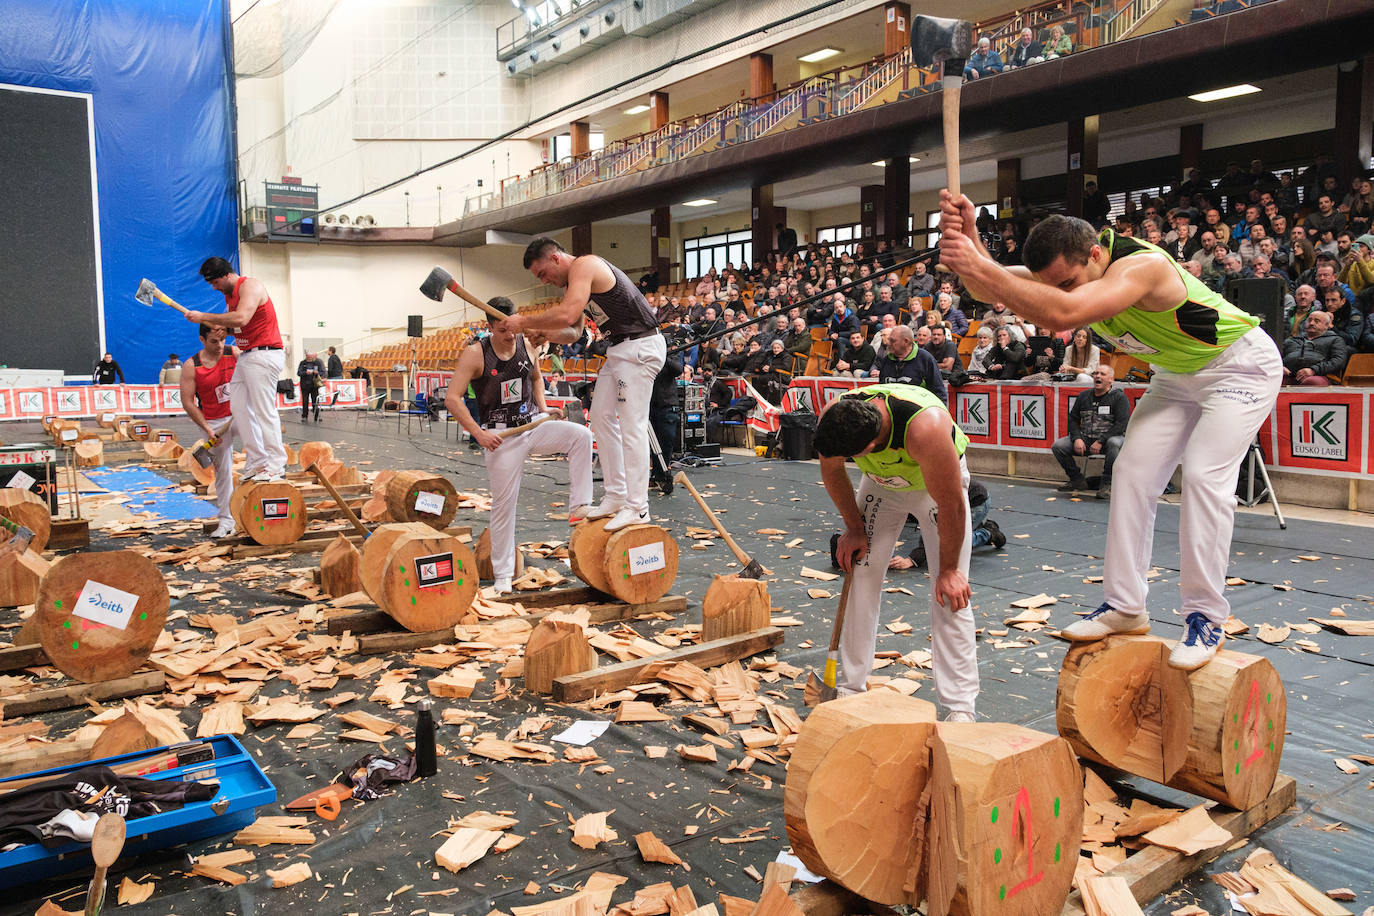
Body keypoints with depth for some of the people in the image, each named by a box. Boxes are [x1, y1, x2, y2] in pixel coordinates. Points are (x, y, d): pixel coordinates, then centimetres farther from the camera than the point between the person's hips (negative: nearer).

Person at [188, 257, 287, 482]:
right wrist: (218, 327, 2)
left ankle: (276, 466, -5)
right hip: (245, 357, 10)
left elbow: (241, 319, -28)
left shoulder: (250, 286, -12)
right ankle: (256, 463, 11)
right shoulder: (229, 294, 17)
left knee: (265, 411, -10)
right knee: (240, 409, 7)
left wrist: (204, 317, -21)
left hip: (264, 355, -10)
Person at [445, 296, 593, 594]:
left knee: (581, 435, -23)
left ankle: (578, 508, -20)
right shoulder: (474, 354, -11)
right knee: (504, 504, 0)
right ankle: (503, 575, 13)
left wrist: (543, 407, 8)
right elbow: (452, 398, -13)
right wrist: (478, 433, -21)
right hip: (501, 435, -4)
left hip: (534, 424, 4)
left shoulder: (526, 345, 3)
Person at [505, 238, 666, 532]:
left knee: (631, 426, -10)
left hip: (640, 346, -11)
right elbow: (573, 331, 19)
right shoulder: (572, 282, 16)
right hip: (618, 349, 11)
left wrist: (524, 322, -17)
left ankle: (637, 507, -5)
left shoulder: (584, 265, -16)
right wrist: (548, 334, 0)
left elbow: (566, 315, -29)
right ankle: (616, 496, 18)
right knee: (601, 418, 12)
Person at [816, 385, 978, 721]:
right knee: (861, 573, 0)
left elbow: (951, 505, -32)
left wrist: (949, 570, -21)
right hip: (881, 482, 4)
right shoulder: (831, 420, -30)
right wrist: (854, 527, -5)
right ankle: (851, 686, 13)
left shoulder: (925, 427, -45)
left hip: (940, 482, -4)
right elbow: (832, 471, -6)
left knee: (950, 593, -12)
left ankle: (960, 709, -5)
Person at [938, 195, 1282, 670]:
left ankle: (1205, 617, -8)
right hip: (1178, 373, 8)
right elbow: (991, 289, -26)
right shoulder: (1067, 272, -15)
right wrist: (966, 237, -44)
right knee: (1132, 472, -2)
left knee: (1204, 475, -20)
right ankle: (1125, 606, 5)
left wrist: (980, 266, -55)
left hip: (1241, 365, -8)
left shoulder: (1142, 266, -39)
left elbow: (1062, 314, -56)